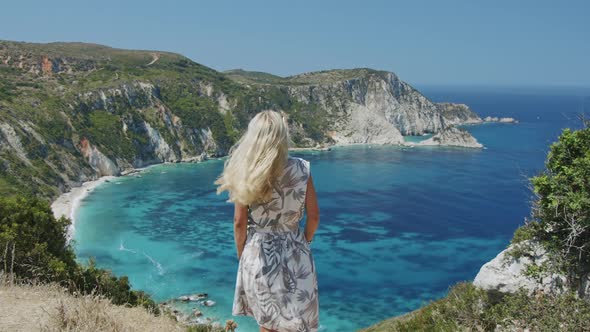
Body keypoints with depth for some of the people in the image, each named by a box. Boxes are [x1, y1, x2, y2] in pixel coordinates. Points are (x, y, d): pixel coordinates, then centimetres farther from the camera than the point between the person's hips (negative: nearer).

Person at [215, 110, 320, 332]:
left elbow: (239, 222, -6)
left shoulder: (245, 173, -10)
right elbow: (314, 215, -2)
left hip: (259, 256, 0)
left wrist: (242, 255, 8)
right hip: (294, 255, 0)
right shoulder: (301, 169, -8)